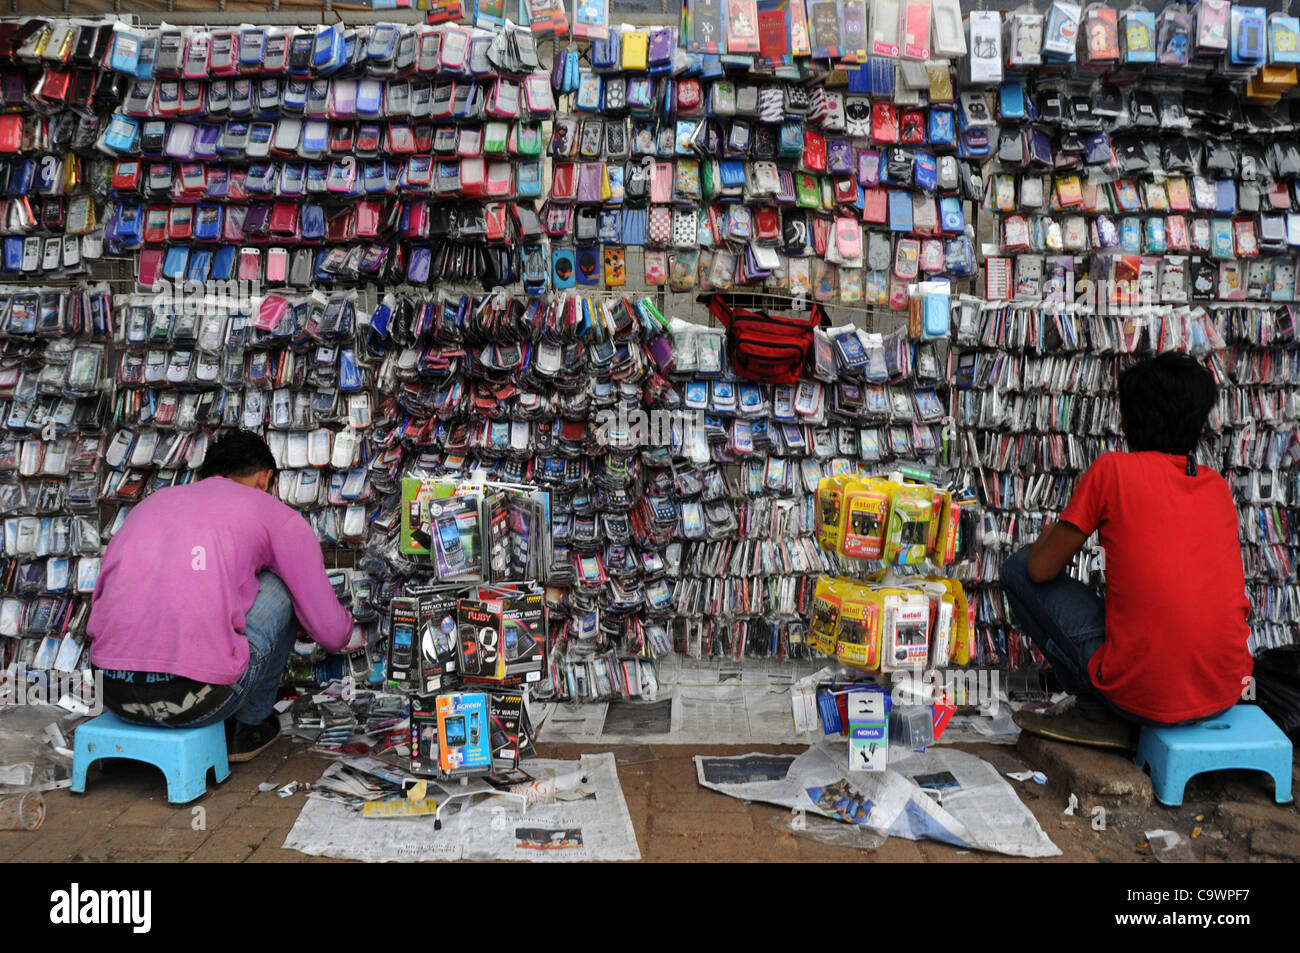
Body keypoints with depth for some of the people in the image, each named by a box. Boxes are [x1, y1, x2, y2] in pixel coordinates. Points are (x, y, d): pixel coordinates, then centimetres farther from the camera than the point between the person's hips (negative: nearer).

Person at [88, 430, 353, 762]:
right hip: (195, 699, -6)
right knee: (280, 587, 18)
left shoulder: (152, 501, 24)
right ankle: (248, 725, 25)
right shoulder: (275, 514, 9)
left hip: (115, 695, 6)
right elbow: (332, 634, 10)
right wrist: (345, 622, 36)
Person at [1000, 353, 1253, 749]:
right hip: (1226, 693, 6)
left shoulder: (1112, 470, -7)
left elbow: (1042, 569, -3)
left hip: (1144, 696, -6)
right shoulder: (1217, 486, 9)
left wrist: (1050, 535, 19)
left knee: (1017, 570, 7)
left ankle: (1098, 714, 6)